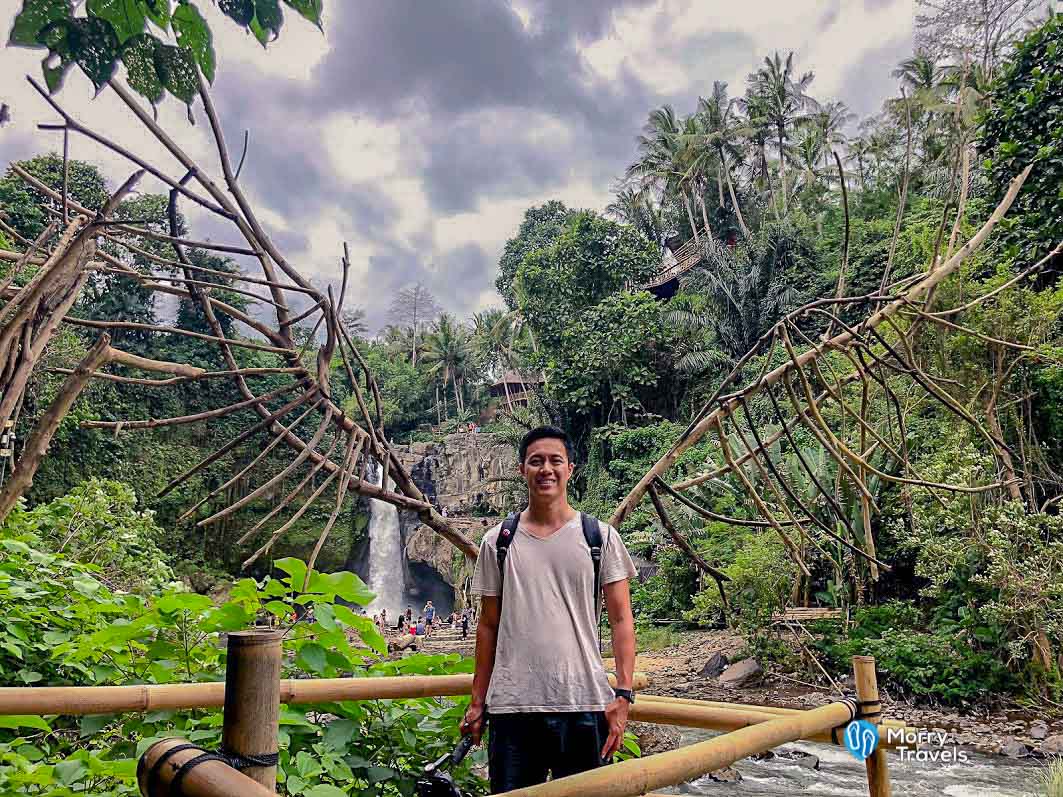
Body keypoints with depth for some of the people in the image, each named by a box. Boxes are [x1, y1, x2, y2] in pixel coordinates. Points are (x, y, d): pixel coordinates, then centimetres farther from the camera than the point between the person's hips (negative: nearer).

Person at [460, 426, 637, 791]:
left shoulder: (601, 537, 1)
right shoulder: (498, 541, 4)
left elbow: (621, 620, 0)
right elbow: (488, 625, 9)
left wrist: (623, 694, -9)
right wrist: (477, 703, 8)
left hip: (584, 705, -1)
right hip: (511, 707, 1)